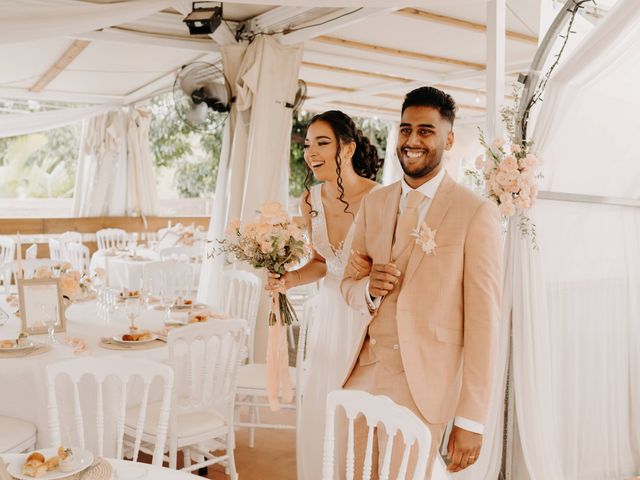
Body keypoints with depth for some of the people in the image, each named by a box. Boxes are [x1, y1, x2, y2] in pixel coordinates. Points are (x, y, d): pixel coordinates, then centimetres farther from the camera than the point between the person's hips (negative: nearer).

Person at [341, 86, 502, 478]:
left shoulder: (476, 213, -10)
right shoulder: (374, 203, 7)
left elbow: (483, 320, -11)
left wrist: (471, 419, -12)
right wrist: (368, 288, -11)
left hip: (422, 387, -5)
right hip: (362, 375, 5)